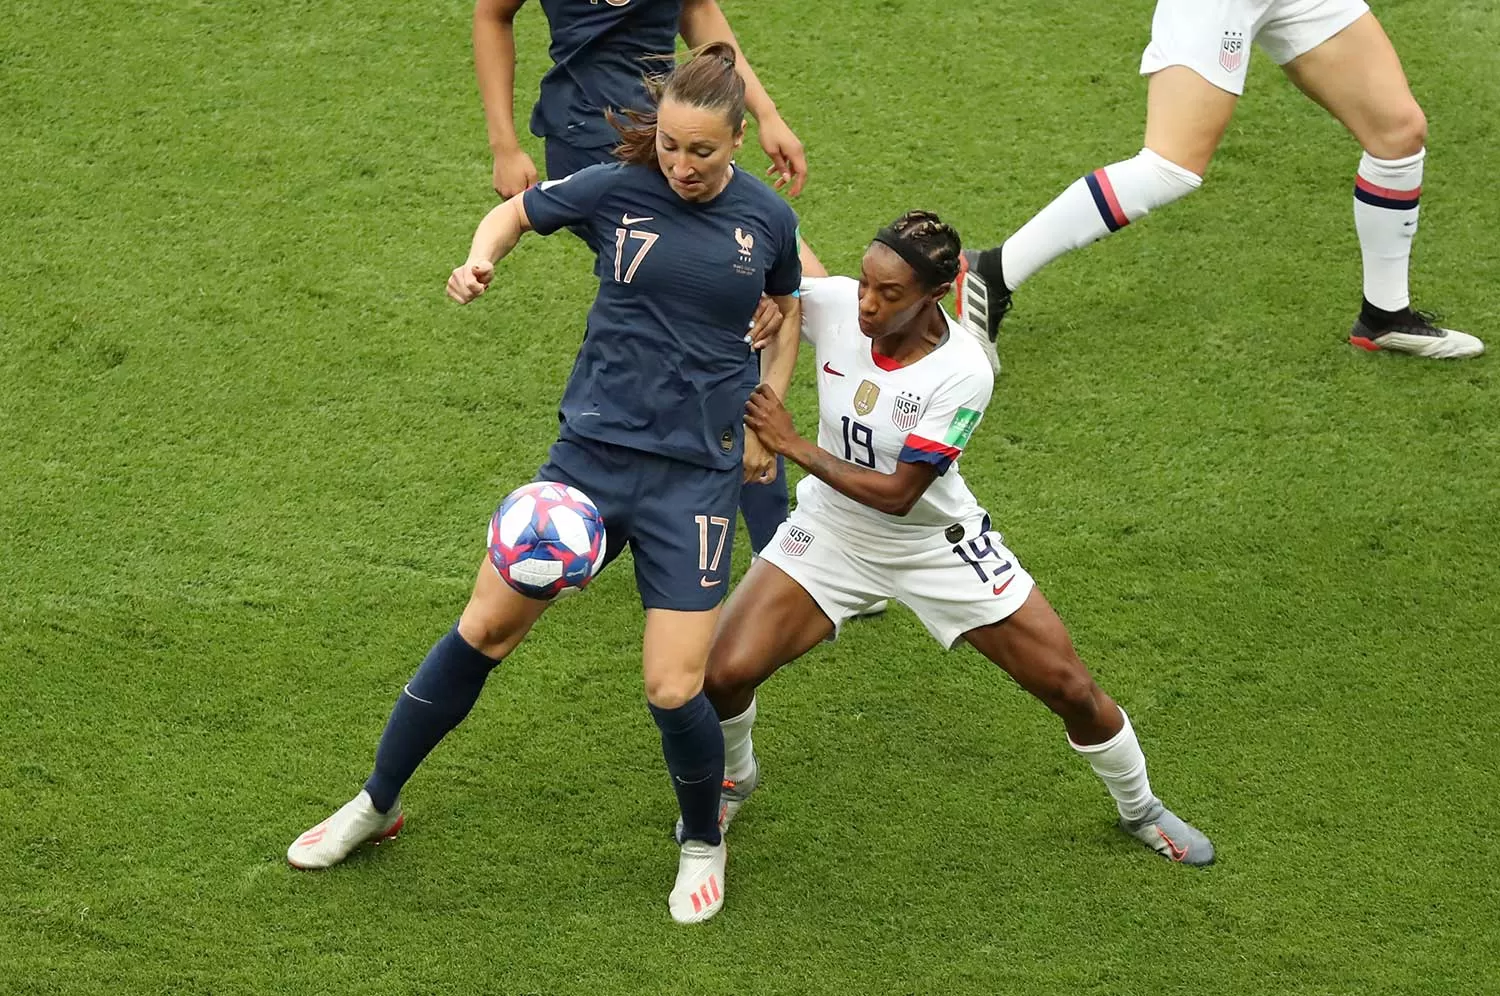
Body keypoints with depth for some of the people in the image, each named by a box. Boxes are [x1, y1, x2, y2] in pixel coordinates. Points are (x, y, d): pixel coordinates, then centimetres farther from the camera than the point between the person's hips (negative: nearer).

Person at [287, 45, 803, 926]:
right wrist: (480, 259, -10)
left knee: (674, 690, -9)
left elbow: (790, 310, 17)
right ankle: (378, 803, 25)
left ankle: (704, 843, 22)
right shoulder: (617, 189, -6)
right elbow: (517, 212, 12)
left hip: (697, 473, -1)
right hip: (593, 452, 1)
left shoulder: (766, 218, -3)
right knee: (486, 627, 6)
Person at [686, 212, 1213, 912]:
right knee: (723, 673, -14)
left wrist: (793, 446, -29)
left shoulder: (962, 372, -28)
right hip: (832, 534, 2)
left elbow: (897, 494, -27)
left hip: (937, 544, -2)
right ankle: (734, 776, 22)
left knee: (1071, 688, 0)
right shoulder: (833, 304, -20)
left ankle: (1140, 808, 30)